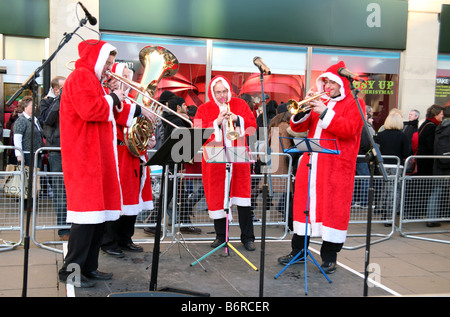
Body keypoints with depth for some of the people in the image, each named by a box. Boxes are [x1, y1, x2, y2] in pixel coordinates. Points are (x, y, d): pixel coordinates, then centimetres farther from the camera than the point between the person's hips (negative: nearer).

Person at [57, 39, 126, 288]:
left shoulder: (91, 79, 25)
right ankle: (71, 271, -2)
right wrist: (112, 99, -8)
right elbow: (89, 110, -22)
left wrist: (112, 97, 9)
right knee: (88, 212, -10)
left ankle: (89, 267, 16)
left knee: (101, 212, 9)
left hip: (98, 157, 10)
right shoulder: (81, 76, -7)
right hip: (85, 158, -10)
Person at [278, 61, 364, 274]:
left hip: (336, 168, -6)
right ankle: (298, 251, 20)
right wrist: (304, 109, -3)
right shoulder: (321, 103, 20)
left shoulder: (353, 103, 2)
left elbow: (349, 129, -15)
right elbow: (297, 127, 15)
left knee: (333, 208, -3)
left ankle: (329, 257, 8)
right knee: (304, 203, 8)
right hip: (310, 164, 6)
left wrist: (324, 113, -17)